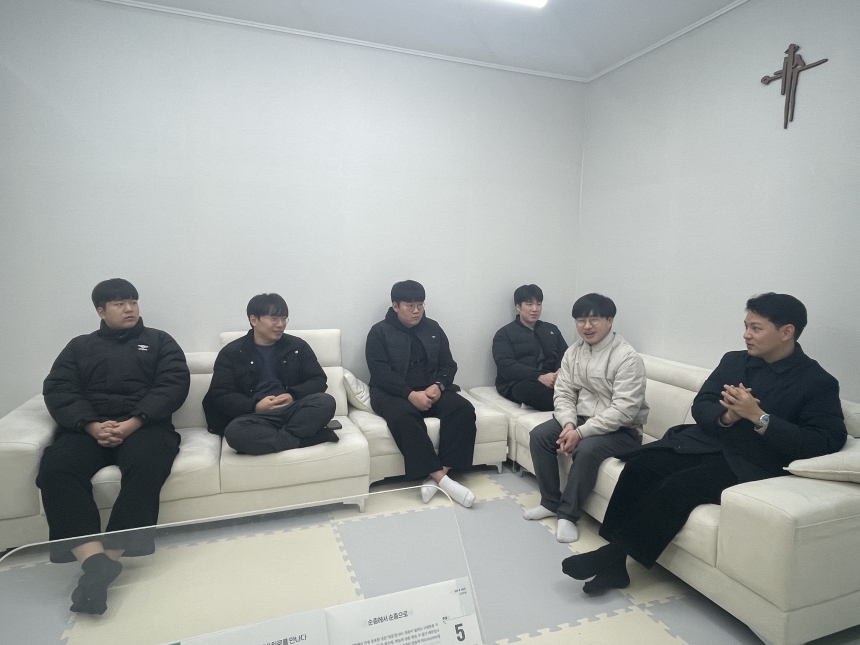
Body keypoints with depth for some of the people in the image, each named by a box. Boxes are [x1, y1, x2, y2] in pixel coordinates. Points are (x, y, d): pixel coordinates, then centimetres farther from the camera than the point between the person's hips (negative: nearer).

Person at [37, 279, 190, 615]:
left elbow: (174, 384, 2)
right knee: (55, 468, -30)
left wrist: (134, 423, -14)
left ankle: (109, 559, -36)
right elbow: (58, 390, 7)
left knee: (146, 464, -36)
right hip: (88, 428, 2)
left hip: (145, 425, -2)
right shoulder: (79, 346, 23)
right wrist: (92, 425, -13)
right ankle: (94, 560, -39)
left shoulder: (159, 341, 17)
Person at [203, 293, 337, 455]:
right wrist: (255, 406, -14)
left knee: (326, 401, -29)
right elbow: (219, 395, 3)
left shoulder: (298, 346, 13)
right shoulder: (231, 352, 9)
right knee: (233, 431, -36)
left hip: (293, 410, 1)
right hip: (256, 416, -1)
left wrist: (293, 396, -11)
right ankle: (310, 436, -29)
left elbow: (318, 380, 9)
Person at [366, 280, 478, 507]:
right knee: (404, 415, -37)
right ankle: (440, 477, -32)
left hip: (431, 390, 4)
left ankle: (437, 474, -24)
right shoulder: (379, 332, 0)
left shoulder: (433, 328, 13)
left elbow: (448, 365, 9)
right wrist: (410, 394, -24)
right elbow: (380, 372, -11)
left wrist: (438, 386, -13)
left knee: (463, 409, -23)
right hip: (392, 393, -4)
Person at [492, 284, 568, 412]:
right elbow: (506, 366, -8)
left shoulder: (552, 329, 24)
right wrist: (539, 377, -23)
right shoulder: (505, 334, 7)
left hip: (552, 381, 4)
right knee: (529, 387, -39)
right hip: (519, 384, -3)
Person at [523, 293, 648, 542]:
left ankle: (568, 513, -13)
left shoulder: (627, 358, -20)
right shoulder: (573, 352, 3)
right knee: (539, 435, -10)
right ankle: (550, 502, 4)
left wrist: (581, 432, -27)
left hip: (621, 429, -6)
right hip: (581, 419, 7)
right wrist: (569, 424, -19)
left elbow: (623, 410, -25)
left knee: (586, 449, -32)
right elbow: (563, 394, 1)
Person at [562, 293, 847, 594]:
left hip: (749, 462, -5)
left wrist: (758, 416, -21)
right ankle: (613, 562, -15)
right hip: (705, 442, 5)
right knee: (638, 466, -19)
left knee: (678, 486, -29)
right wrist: (725, 416, -15)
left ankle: (613, 553, -14)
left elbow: (827, 442, -13)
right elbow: (700, 406, 8)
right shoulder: (734, 360, 13)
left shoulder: (818, 383, -2)